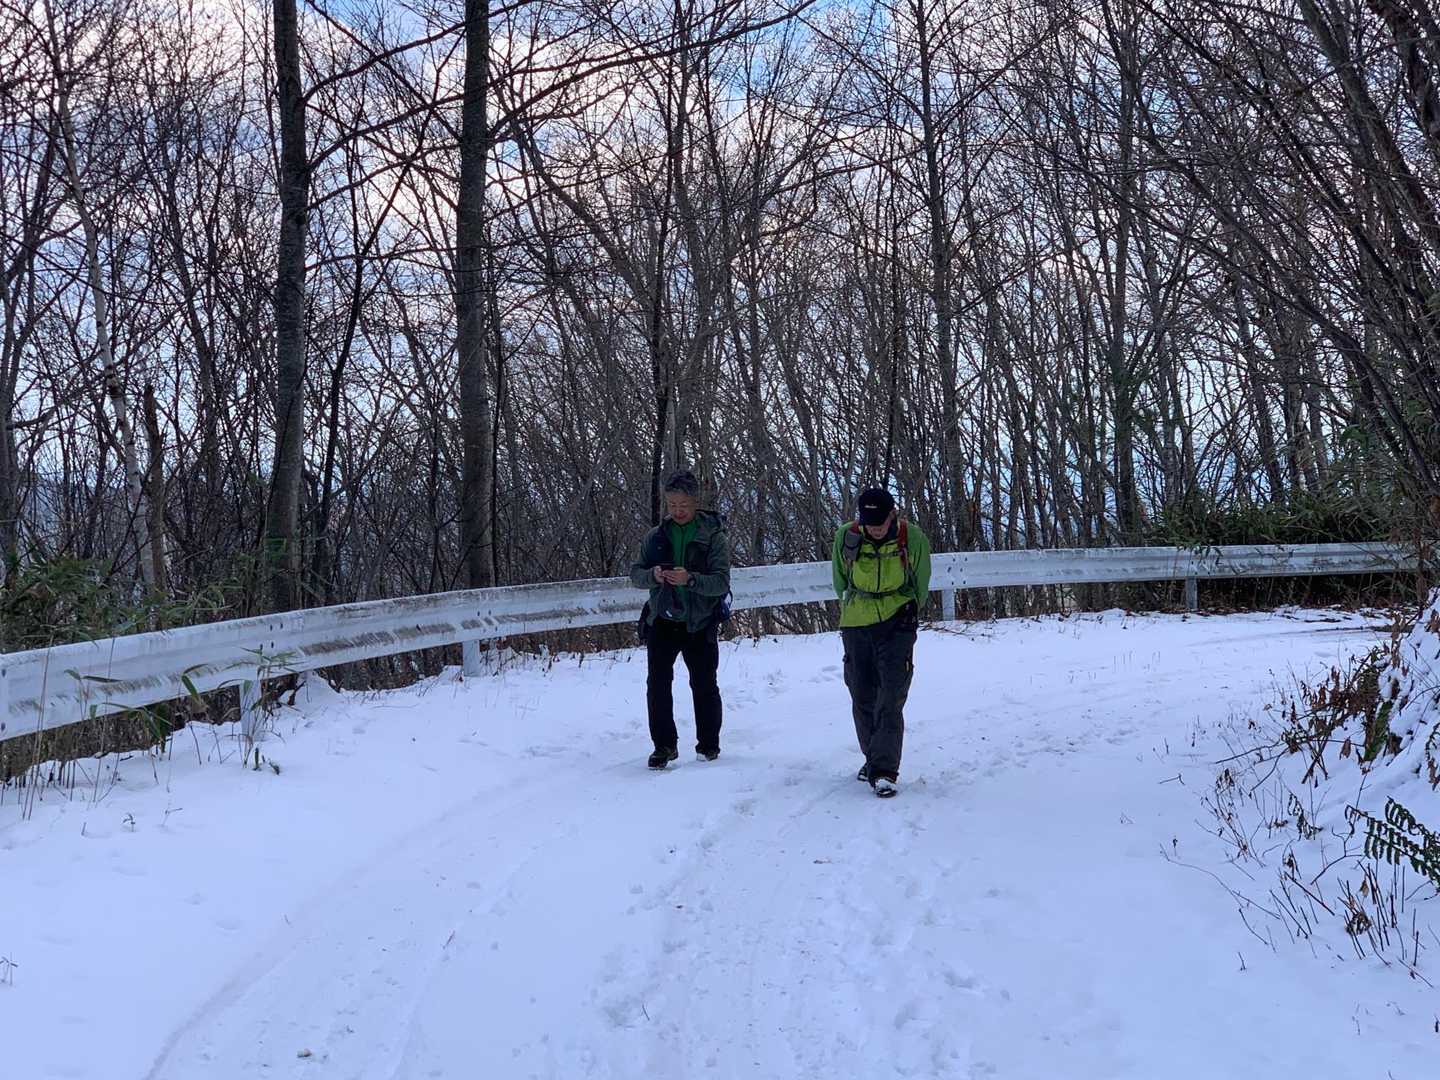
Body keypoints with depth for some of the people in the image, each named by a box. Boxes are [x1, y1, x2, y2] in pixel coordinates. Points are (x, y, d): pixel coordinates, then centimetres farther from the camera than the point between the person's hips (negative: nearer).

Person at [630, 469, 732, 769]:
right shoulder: (657, 536, 4)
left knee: (704, 685, 7)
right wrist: (653, 575, -19)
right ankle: (664, 745, 8)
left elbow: (721, 582, -14)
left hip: (700, 623, -2)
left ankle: (708, 745, 22)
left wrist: (690, 579, -30)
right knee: (657, 683, -3)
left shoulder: (714, 536, -6)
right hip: (662, 621, 3)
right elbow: (635, 574, 3)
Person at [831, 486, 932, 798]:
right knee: (862, 696, 11)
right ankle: (873, 758, 29)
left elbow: (920, 585, 4)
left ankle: (885, 770, -11)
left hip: (897, 623, -3)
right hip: (856, 624, 3)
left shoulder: (913, 539, -12)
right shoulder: (846, 537, -9)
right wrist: (854, 608, 10)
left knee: (891, 698, -12)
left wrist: (908, 613, 4)